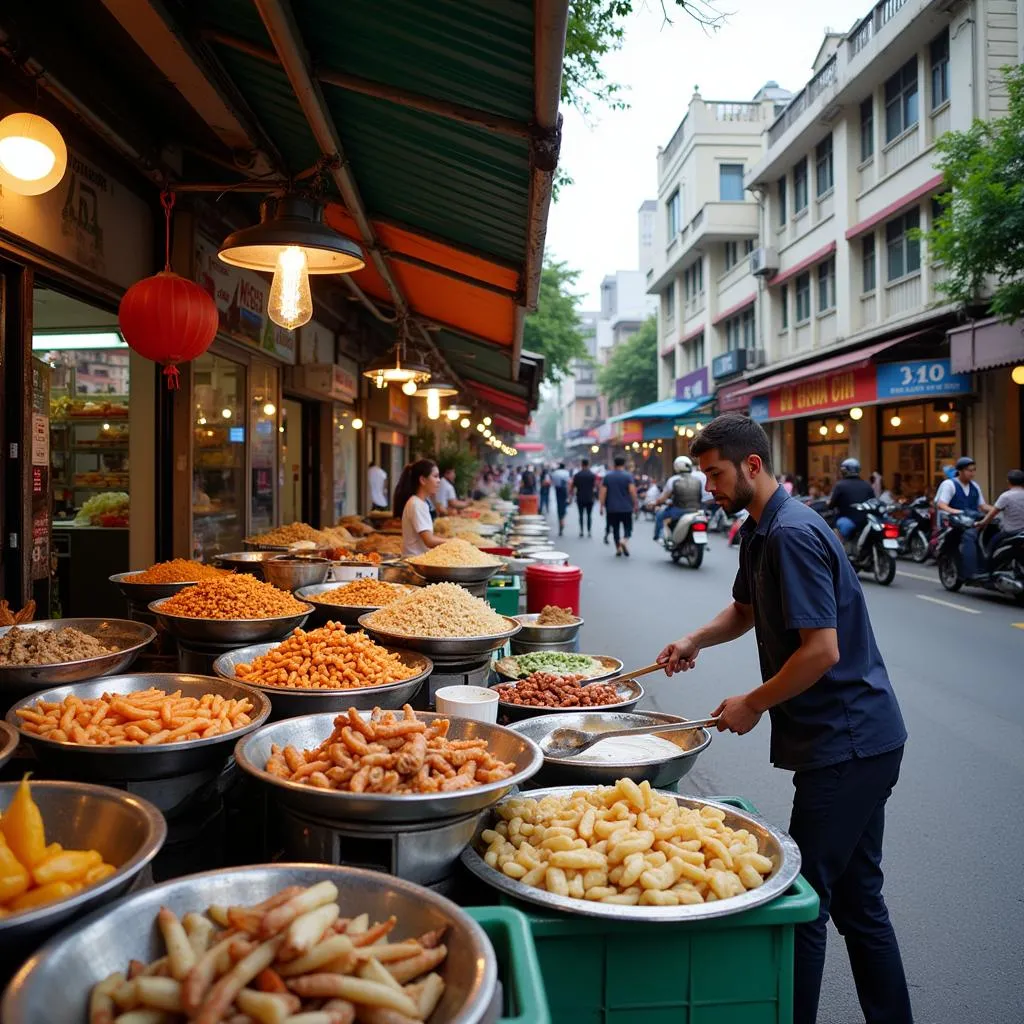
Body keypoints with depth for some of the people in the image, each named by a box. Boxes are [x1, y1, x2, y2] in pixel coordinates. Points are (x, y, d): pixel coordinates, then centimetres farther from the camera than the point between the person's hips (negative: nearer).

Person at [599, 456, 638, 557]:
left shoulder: (607, 476, 3)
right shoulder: (628, 476, -5)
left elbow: (603, 492, 0)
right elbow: (632, 491, -11)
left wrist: (602, 506, 3)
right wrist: (635, 504, -2)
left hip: (612, 508, 2)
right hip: (626, 507, -2)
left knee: (615, 528, 10)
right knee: (628, 527, 6)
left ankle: (618, 548, 10)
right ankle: (625, 540, -20)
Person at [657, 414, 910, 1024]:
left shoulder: (793, 534, -20)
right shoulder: (759, 532, 11)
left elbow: (821, 650, -24)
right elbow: (746, 610, 26)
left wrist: (752, 706, -13)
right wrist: (695, 641, 8)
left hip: (847, 743, -10)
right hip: (861, 740, 10)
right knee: (856, 898, 18)